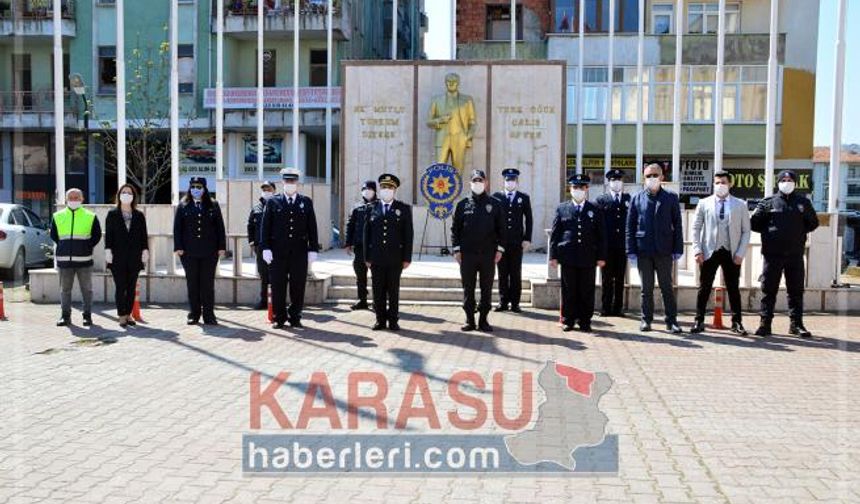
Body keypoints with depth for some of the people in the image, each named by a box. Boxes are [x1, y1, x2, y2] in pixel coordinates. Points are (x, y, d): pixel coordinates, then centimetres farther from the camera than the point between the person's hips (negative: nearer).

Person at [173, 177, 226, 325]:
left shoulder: (213, 205, 7)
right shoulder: (183, 206, 7)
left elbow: (220, 227, 5)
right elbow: (177, 228, 5)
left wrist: (222, 247, -1)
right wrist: (178, 247, -4)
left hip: (209, 251, 0)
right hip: (189, 251, 0)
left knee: (208, 284, 1)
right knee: (192, 284, 4)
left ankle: (208, 315, 6)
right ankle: (193, 314, 12)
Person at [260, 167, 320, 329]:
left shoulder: (306, 202, 8)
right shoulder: (273, 202, 5)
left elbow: (312, 227, 6)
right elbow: (266, 227, 3)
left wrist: (313, 249, 1)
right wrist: (265, 248, -5)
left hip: (300, 251, 1)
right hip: (278, 252, -1)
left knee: (298, 286, 3)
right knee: (278, 286, 3)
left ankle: (295, 317, 15)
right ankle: (279, 317, 14)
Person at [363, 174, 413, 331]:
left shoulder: (404, 209, 4)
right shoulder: (371, 208, 8)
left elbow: (408, 235, 1)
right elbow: (366, 234, 7)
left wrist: (407, 258, -4)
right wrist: (367, 257, 2)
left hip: (395, 258, -1)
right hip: (376, 258, 1)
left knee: (393, 290, 4)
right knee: (378, 291, 5)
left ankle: (393, 320, 12)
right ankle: (380, 320, 13)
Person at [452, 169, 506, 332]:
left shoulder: (494, 204, 6)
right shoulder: (462, 204, 6)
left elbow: (501, 228, 7)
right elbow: (455, 228, 6)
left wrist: (499, 249, -1)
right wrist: (456, 249, -1)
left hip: (488, 254, 0)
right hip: (467, 254, 0)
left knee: (486, 289, 4)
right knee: (468, 289, 4)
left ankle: (483, 320, 13)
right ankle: (469, 320, 13)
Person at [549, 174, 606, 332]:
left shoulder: (595, 210, 9)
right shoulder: (562, 209, 7)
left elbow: (601, 236, 8)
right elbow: (555, 234, 6)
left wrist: (601, 257, 2)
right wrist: (553, 255, 0)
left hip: (588, 258, 1)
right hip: (568, 257, 0)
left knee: (587, 292, 4)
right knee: (568, 291, 4)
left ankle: (585, 321, 14)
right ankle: (568, 321, 14)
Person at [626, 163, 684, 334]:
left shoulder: (671, 198, 5)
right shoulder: (637, 198, 6)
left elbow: (677, 225, 3)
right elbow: (630, 226, 4)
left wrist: (678, 249, -3)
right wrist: (631, 250, -1)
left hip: (664, 250, -1)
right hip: (643, 251, 1)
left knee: (667, 287, 4)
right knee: (647, 288, 8)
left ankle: (671, 321, 11)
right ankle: (646, 319, 17)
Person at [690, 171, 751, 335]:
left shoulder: (740, 205, 5)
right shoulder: (704, 203, 4)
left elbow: (746, 231, 4)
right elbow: (696, 228, 4)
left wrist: (740, 253, -5)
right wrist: (697, 250, -6)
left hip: (731, 254, 1)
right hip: (709, 252, 0)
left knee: (733, 289, 6)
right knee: (704, 288, 2)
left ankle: (737, 322, 16)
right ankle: (699, 321, 10)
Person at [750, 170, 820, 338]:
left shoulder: (803, 202, 10)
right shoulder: (768, 202, 4)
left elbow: (813, 223, 18)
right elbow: (755, 223, 5)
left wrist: (799, 231, 7)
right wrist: (770, 232, 2)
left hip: (795, 254, 2)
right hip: (773, 254, -2)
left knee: (796, 290, 7)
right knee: (768, 289, 0)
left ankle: (796, 324, 16)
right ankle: (765, 323, 5)